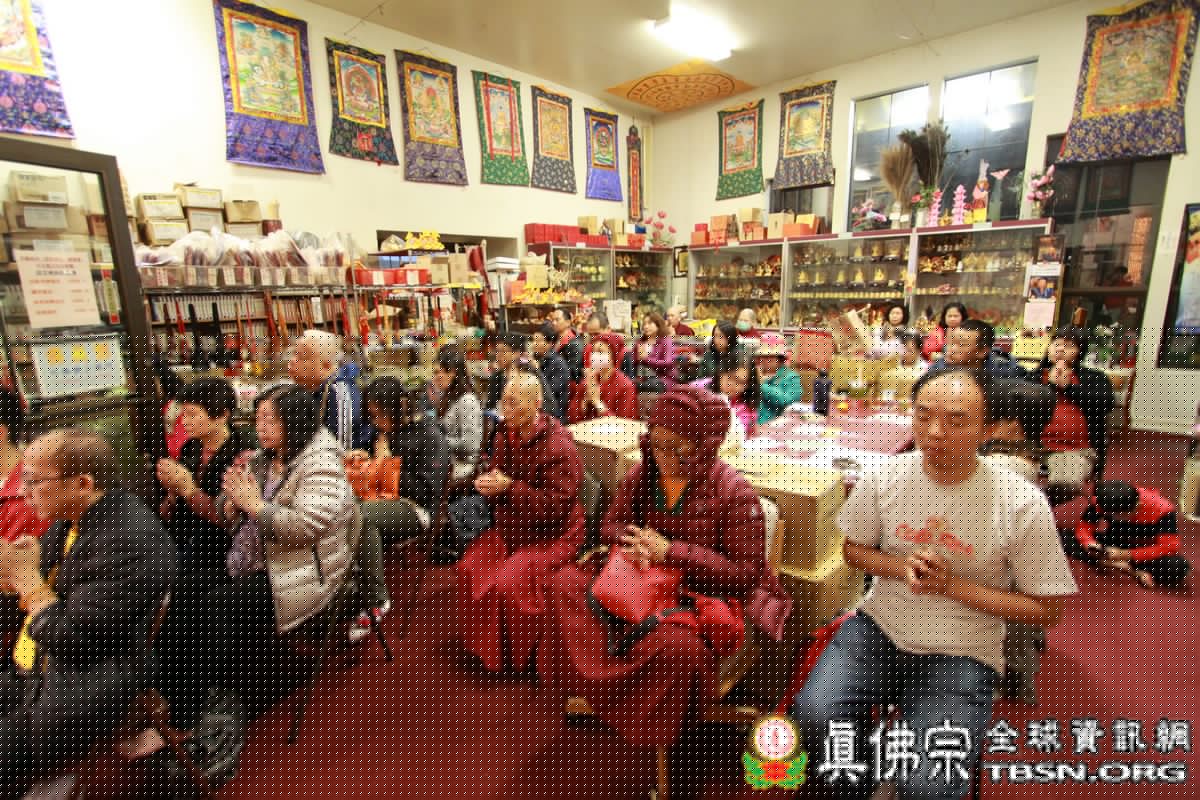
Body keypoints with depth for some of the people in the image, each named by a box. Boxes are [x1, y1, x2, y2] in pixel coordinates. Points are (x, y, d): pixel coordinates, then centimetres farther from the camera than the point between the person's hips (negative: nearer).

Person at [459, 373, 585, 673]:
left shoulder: (558, 445, -22)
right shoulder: (506, 434, 1)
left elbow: (557, 505, -24)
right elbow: (499, 474, 15)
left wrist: (509, 488, -30)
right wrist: (489, 484, -11)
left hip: (552, 534, -7)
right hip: (511, 526, 8)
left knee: (510, 581, -22)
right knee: (470, 567, -8)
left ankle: (523, 656, 7)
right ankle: (486, 645, 16)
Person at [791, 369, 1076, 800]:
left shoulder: (1023, 505, -14)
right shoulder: (884, 478, -7)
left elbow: (1047, 610, -4)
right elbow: (853, 549, 7)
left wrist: (952, 586, -18)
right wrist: (900, 566, -14)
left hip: (961, 654, -2)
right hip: (878, 628, 2)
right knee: (814, 715, -20)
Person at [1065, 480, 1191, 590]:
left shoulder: (1161, 509, -24)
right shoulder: (1100, 502, -18)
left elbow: (1169, 546, -25)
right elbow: (1084, 526, -10)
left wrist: (1128, 555, -34)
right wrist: (1089, 543, -32)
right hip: (1112, 546, 3)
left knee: (1179, 568, -36)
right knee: (1064, 537, -24)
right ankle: (1133, 570, -23)